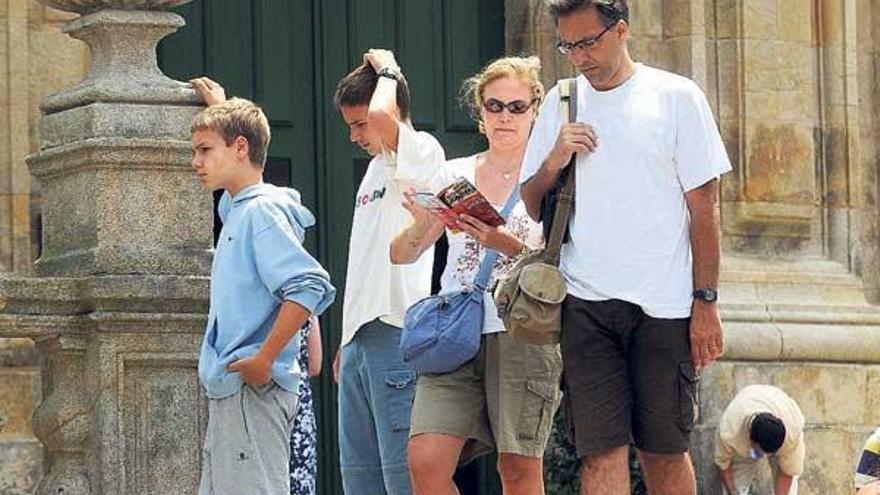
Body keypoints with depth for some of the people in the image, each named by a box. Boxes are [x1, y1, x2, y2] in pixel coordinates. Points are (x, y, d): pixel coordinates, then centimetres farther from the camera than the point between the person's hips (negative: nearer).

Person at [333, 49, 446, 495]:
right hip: (359, 338, 9)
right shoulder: (376, 167, 22)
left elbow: (381, 115, -27)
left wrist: (387, 72, -6)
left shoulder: (423, 153, -5)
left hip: (395, 331, -9)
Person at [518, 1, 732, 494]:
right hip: (586, 303, 2)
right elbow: (531, 206, 16)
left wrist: (706, 302, -4)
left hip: (664, 304, -2)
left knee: (665, 450, 4)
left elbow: (704, 208, 2)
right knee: (602, 451, -8)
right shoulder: (561, 103, 12)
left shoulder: (676, 97, 2)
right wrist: (554, 161, -4)